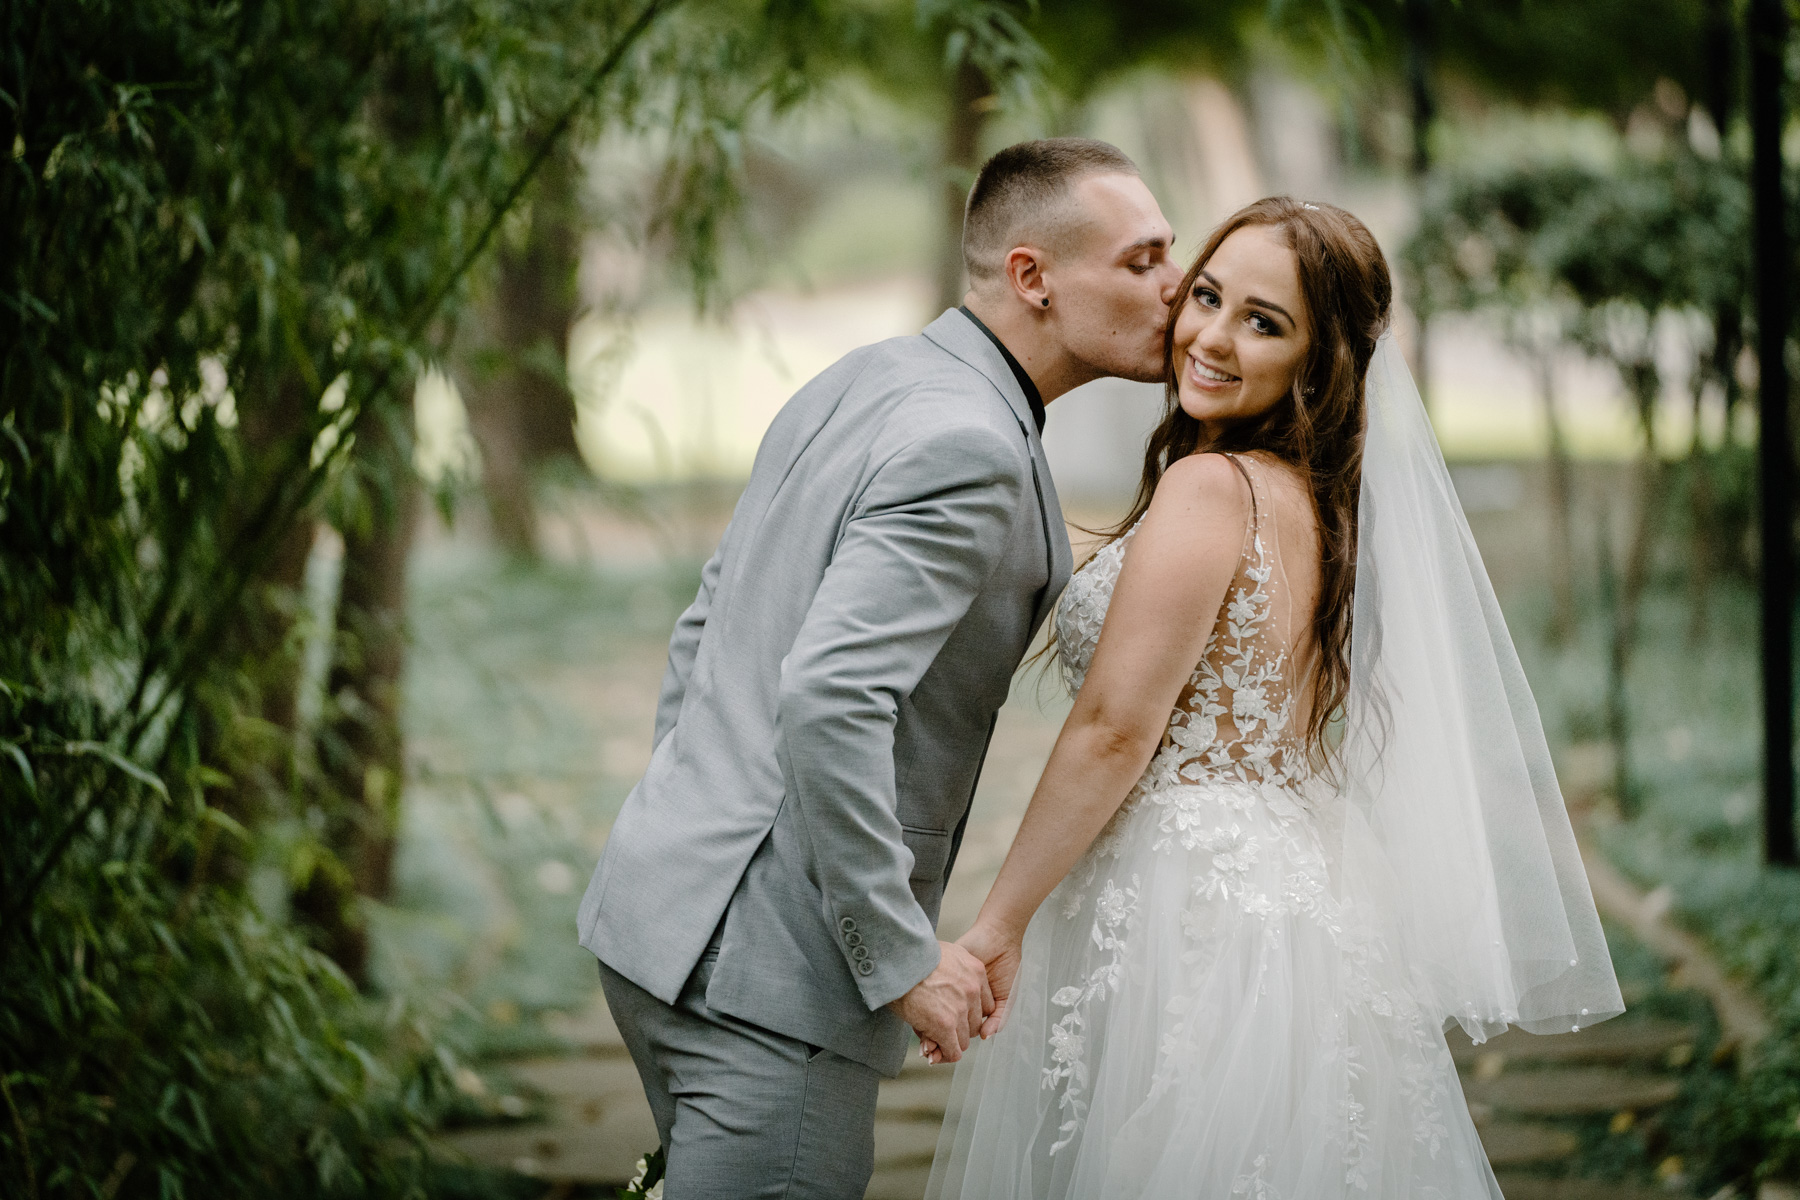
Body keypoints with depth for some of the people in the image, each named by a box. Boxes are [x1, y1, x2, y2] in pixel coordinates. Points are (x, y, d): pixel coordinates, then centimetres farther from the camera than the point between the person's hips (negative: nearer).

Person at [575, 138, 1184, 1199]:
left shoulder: (859, 385, 11)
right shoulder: (969, 448, -18)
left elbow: (705, 629, 19)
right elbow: (829, 698, -28)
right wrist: (903, 957, -20)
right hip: (774, 966, -10)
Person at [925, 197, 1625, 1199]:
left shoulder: (1211, 486, -14)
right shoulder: (1320, 499, 13)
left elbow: (1114, 732, -16)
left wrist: (999, 922, -11)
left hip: (1188, 920, -9)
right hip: (1299, 912, 9)